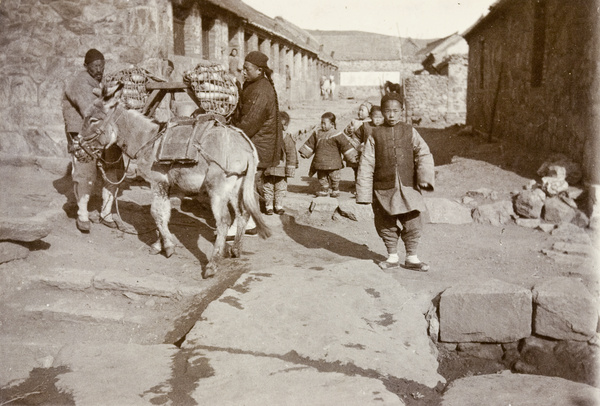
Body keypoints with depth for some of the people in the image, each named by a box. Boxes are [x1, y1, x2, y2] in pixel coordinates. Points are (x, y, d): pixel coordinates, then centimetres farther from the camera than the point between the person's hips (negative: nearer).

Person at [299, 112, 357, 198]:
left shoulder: (337, 135, -10)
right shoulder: (317, 134, 6)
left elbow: (346, 145, -8)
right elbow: (310, 144, 16)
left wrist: (352, 157, -9)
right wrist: (304, 153, 16)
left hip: (332, 163, -4)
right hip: (320, 162, 5)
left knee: (334, 177, 6)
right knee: (322, 178, 12)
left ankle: (336, 190, 24)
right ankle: (324, 190, 27)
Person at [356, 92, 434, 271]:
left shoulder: (409, 132, 4)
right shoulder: (375, 135, 1)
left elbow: (424, 154, -1)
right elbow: (366, 165, 0)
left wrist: (425, 176, -17)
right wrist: (364, 193, -4)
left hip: (408, 188, 1)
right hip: (384, 190, 0)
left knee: (413, 224, 3)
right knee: (386, 225, 8)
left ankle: (411, 258, 21)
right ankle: (392, 257, 28)